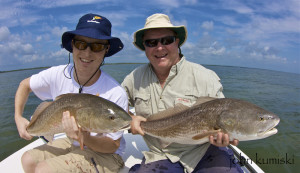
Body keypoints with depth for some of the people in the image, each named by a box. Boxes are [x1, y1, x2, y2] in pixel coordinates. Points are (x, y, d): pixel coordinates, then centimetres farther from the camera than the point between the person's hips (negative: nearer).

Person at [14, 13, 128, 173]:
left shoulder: (115, 94, -29)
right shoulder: (58, 75, -14)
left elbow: (113, 146, -19)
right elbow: (25, 85, 9)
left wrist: (85, 138, -37)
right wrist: (18, 117, -4)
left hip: (104, 154, -5)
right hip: (72, 142, 6)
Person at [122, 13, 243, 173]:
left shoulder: (204, 77, -8)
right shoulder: (135, 78, 2)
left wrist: (223, 136, -24)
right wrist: (129, 119, -6)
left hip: (205, 153, -1)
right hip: (160, 158, 2)